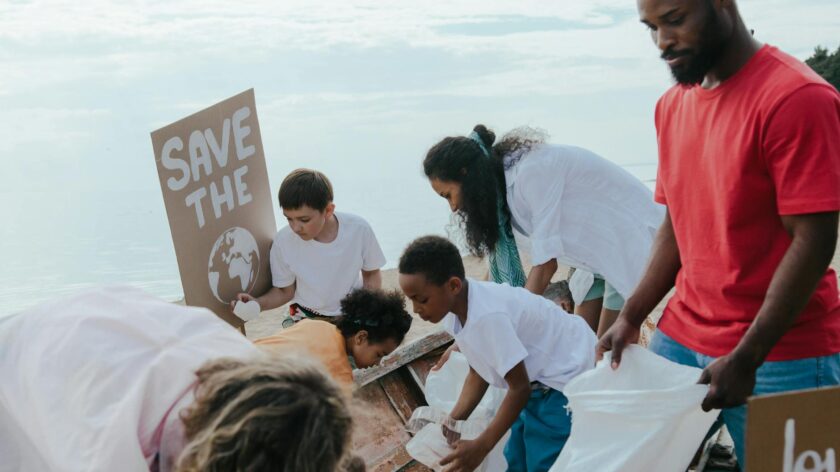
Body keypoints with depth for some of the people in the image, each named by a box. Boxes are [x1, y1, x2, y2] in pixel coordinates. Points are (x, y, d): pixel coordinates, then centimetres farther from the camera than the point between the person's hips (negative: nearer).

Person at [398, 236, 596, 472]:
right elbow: (478, 374, 5)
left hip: (568, 375, -9)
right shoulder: (455, 311, -7)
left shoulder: (488, 316, -33)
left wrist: (482, 446, -21)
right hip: (539, 381, 9)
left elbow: (519, 388, -24)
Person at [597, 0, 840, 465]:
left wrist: (745, 359, -18)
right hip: (679, 339, 6)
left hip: (779, 356, -6)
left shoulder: (796, 97, -15)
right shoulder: (672, 105, 9)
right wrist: (631, 317, 3)